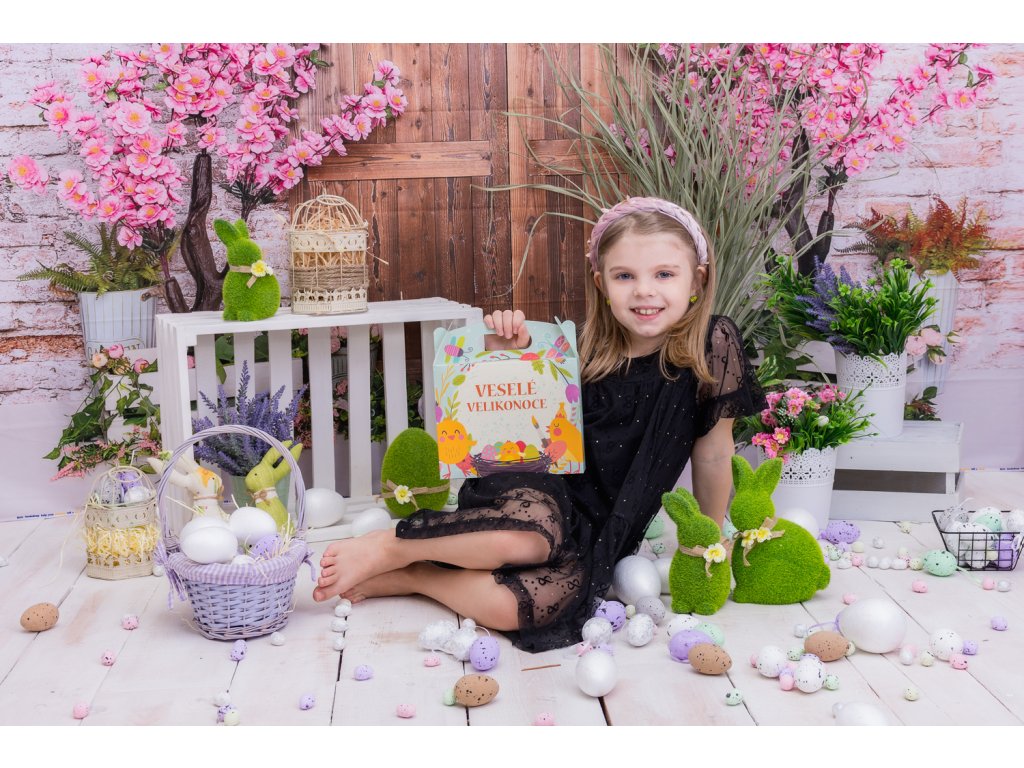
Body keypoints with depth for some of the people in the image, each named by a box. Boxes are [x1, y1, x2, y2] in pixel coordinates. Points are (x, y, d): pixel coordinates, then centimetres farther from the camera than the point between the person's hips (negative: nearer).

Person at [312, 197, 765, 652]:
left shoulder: (713, 346, -9)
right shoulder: (583, 351, -5)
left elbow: (712, 453, 0)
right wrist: (506, 357, -11)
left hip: (601, 534, 0)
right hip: (540, 487, 0)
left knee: (510, 607, -32)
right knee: (530, 535, -39)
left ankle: (409, 577, -7)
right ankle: (387, 549, -15)